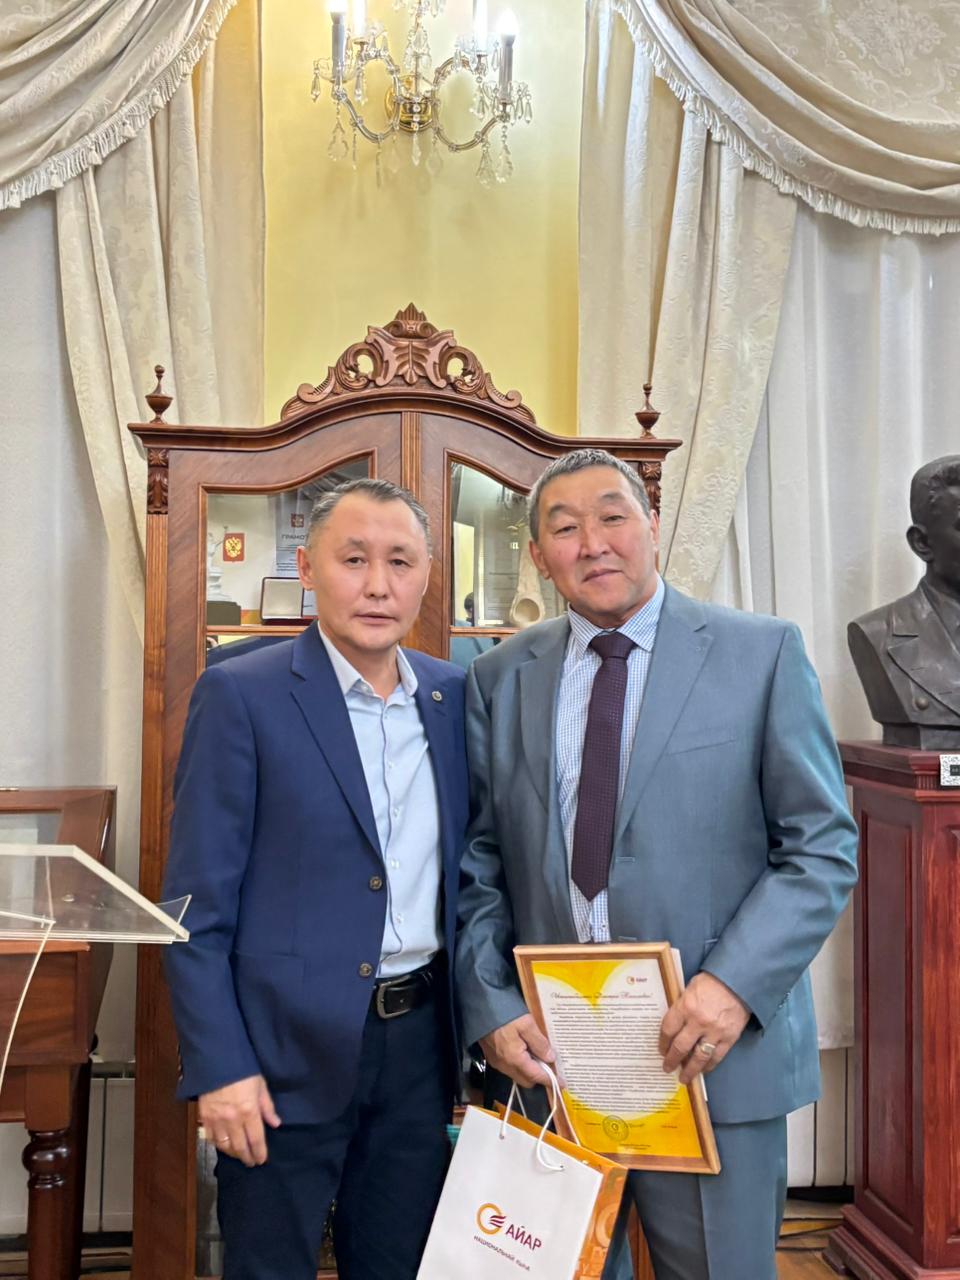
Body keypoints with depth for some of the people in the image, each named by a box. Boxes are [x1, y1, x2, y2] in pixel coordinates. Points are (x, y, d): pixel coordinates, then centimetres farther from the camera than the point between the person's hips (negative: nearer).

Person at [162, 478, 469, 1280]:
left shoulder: (454, 696, 4)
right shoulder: (241, 695, -10)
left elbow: (467, 868, 11)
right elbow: (198, 904, -10)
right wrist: (218, 1065, -13)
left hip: (421, 1037, 5)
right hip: (287, 1047, -4)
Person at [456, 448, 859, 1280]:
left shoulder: (762, 654, -3)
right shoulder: (498, 680, 4)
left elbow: (822, 847, -4)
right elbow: (477, 865, 5)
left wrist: (735, 983, -15)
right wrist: (491, 1010, -6)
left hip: (714, 1052, -2)